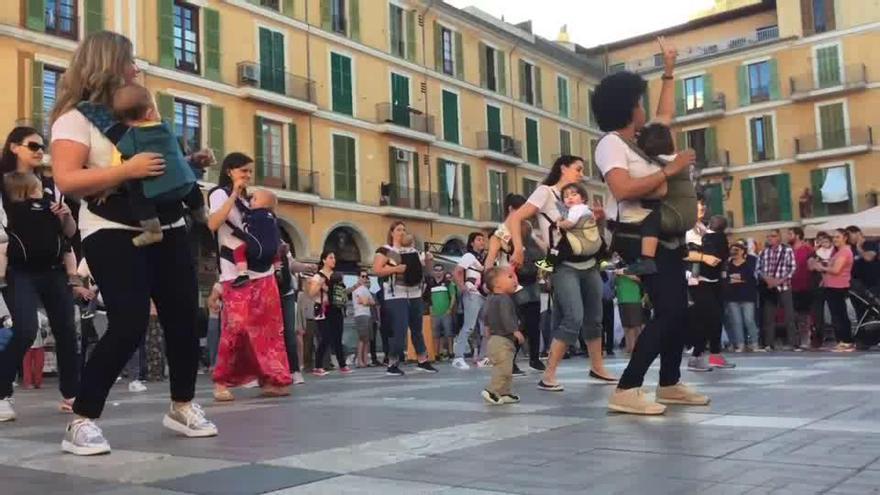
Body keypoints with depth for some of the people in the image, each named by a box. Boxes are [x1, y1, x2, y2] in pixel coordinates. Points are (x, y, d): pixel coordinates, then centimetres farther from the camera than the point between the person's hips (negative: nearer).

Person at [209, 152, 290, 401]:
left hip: (263, 273, 7)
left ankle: (269, 379, 5)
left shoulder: (248, 199, 21)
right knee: (236, 327, -11)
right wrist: (234, 194, -19)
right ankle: (221, 381, 0)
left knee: (267, 328, 2)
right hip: (237, 275, -7)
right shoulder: (220, 194, -1)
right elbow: (212, 224, -20)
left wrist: (275, 251, 11)